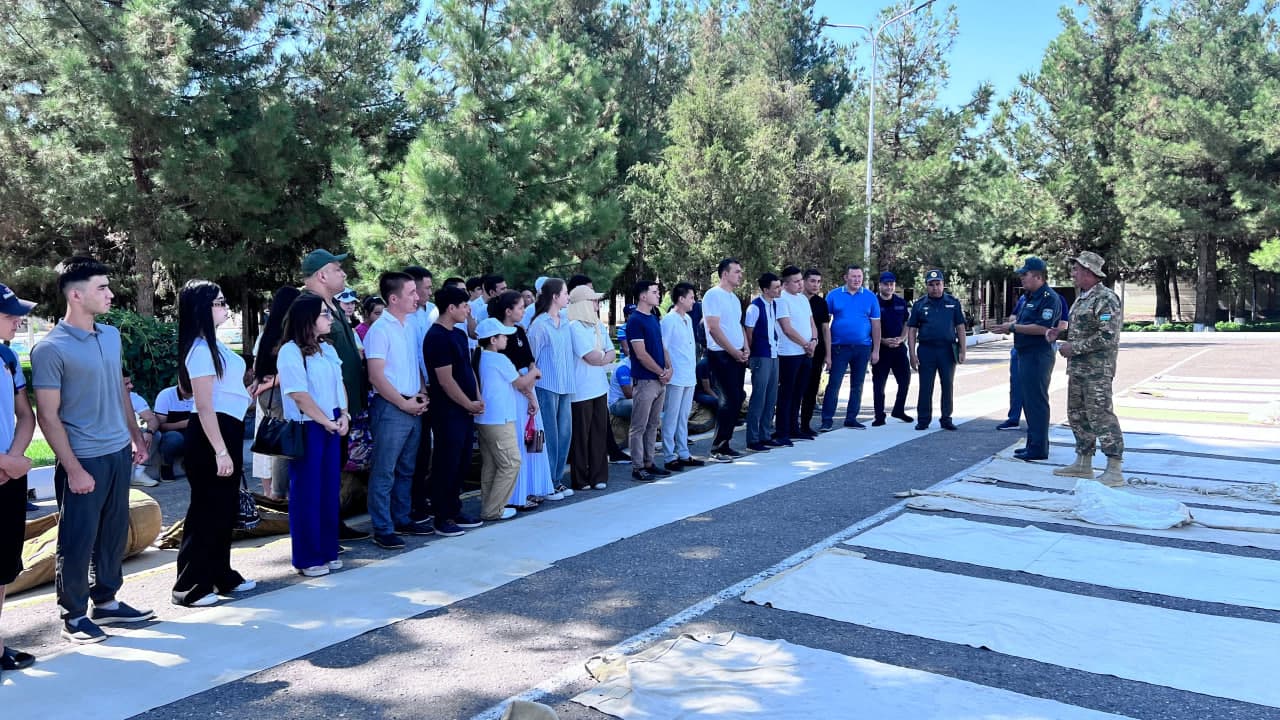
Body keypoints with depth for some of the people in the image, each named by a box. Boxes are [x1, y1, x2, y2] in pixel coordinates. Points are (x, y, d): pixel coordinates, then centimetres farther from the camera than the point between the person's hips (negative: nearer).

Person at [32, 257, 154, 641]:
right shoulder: (51, 348, -14)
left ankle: (106, 601, 30)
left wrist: (136, 436, 15)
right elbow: (48, 415, -13)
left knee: (114, 533, 15)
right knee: (78, 540, 5)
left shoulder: (112, 335, 7)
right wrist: (73, 468, -15)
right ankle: (74, 616, 19)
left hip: (119, 453, 7)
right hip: (84, 460, -6)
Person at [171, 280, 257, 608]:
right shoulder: (201, 349, -17)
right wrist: (220, 451, -23)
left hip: (228, 431, 10)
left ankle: (221, 575, 29)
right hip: (212, 434, -10)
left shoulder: (213, 345, 12)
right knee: (206, 509, -1)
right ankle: (190, 587, 9)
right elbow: (204, 407, -21)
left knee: (225, 507, 17)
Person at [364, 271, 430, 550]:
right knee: (384, 472, -1)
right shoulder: (380, 330, -11)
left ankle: (402, 519, 27)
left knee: (406, 469, 16)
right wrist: (404, 403, -13)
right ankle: (382, 529, 6)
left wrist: (421, 395, 5)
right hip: (390, 408, -8)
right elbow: (376, 376, -15)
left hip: (413, 407, 8)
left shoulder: (410, 326, 12)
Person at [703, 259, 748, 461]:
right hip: (721, 355, -9)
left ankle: (724, 444, 18)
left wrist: (746, 348, 6)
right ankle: (717, 448, -2)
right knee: (731, 400, -11)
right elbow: (714, 329, -17)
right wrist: (734, 352, -15)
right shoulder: (714, 295, -10)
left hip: (738, 356, 9)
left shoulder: (734, 298, 17)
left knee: (736, 399, 8)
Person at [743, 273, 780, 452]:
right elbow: (749, 333, -12)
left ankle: (765, 436, 21)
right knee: (758, 398, -4)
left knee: (771, 398, 12)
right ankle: (752, 440, 2)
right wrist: (750, 355, -7)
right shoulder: (755, 306, -15)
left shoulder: (774, 304, 9)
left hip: (773, 355, 8)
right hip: (761, 357, -8)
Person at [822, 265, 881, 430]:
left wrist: (876, 350, 1)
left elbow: (875, 324, 6)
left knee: (857, 385, 10)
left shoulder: (870, 297, 4)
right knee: (833, 384, -6)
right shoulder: (834, 295, 0)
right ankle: (827, 419, -1)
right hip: (839, 347, -2)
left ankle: (851, 418, 20)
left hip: (863, 348, 3)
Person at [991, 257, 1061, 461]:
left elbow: (1042, 328, -23)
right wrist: (1008, 327, 6)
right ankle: (1033, 443, 23)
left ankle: (1039, 448, -2)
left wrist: (1013, 327, -18)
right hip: (1026, 354, 10)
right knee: (1029, 401, 15)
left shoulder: (1049, 298, -14)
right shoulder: (1030, 297, 17)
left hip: (1038, 356, -10)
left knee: (1036, 402, -7)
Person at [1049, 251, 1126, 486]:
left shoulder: (1106, 298, -15)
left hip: (1097, 370, -10)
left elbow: (1107, 337, -22)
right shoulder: (1081, 298, 16)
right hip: (1077, 369, 10)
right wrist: (1059, 335, 10)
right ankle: (1083, 464, 25)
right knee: (1077, 415, 15)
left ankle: (1115, 471, -4)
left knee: (1101, 417, -9)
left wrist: (1074, 347, -18)